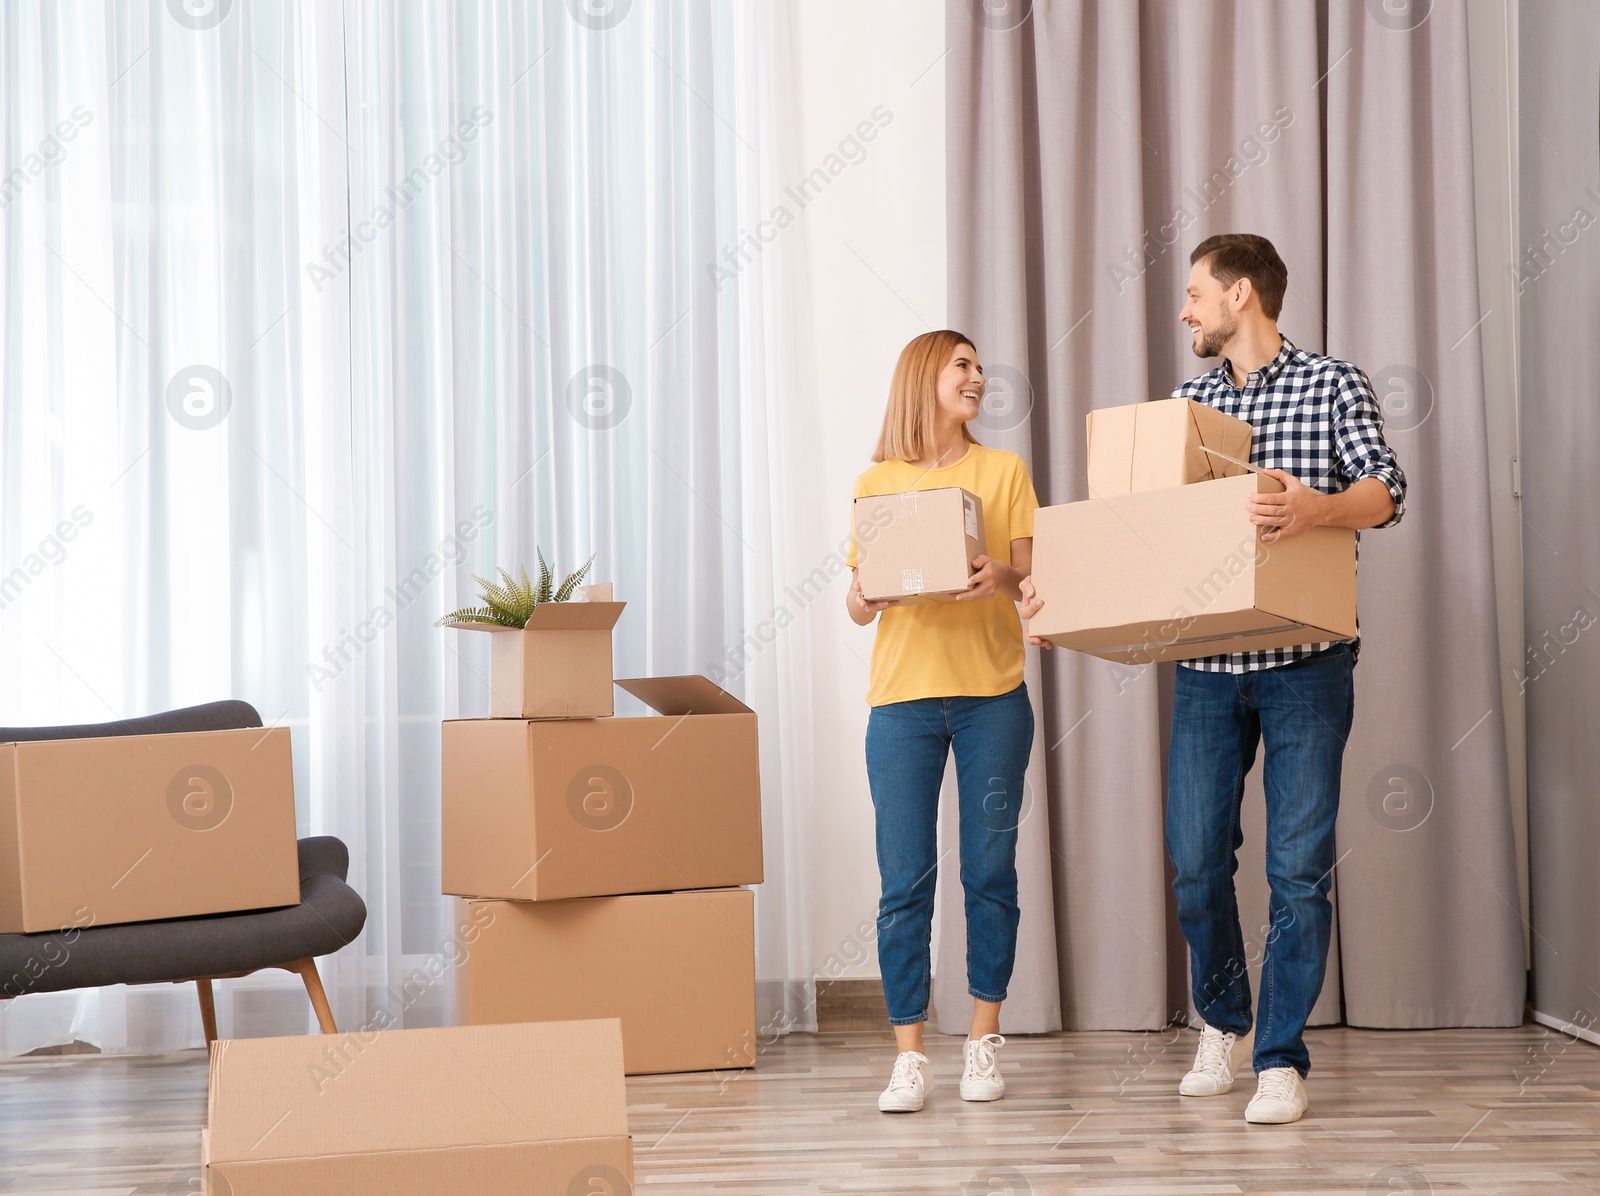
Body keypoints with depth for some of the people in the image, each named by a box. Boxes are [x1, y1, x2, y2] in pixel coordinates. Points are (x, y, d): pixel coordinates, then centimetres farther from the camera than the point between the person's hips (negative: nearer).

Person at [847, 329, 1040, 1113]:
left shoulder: (1004, 472, 9)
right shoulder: (877, 483, 9)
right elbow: (857, 607, 8)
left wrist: (1005, 579, -19)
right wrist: (867, 591, -14)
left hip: (992, 695, 0)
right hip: (902, 696, 0)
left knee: (989, 872, 3)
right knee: (905, 882, -3)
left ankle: (983, 1042, 13)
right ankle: (909, 1056, 0)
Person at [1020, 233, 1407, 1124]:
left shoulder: (1332, 384, 1)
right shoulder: (1185, 402, 14)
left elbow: (1387, 489, -12)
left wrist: (1317, 508, -33)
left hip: (1304, 665, -4)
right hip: (1207, 664, 4)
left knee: (1299, 867, -3)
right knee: (1198, 860, 4)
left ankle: (1283, 1060, 7)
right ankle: (1222, 1025, 26)